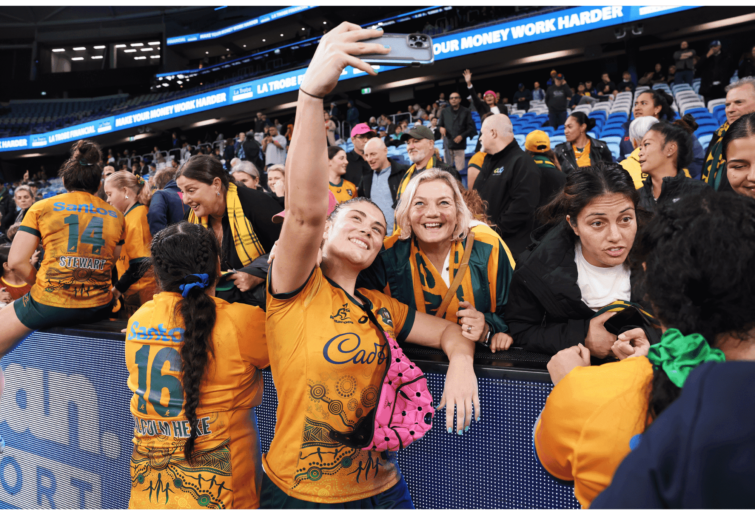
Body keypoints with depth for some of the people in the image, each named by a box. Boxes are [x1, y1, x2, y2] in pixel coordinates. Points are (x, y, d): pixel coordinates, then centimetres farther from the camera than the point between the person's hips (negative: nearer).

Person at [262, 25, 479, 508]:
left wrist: (461, 363, -12)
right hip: (298, 493, -5)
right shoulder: (298, 291, -11)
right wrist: (312, 91, -38)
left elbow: (448, 329, 12)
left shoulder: (381, 308, 6)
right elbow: (306, 210, -27)